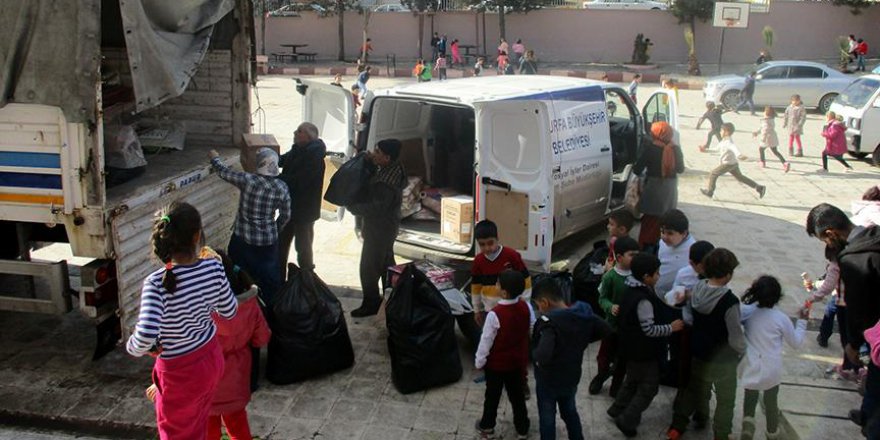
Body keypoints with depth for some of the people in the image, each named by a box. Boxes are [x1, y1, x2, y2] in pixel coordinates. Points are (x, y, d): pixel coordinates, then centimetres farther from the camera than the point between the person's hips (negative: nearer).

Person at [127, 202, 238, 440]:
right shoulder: (214, 268, -16)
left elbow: (145, 337, -38)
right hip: (212, 359, 5)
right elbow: (229, 312, -1)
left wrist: (133, 347, -16)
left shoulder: (157, 283, -30)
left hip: (181, 373, -5)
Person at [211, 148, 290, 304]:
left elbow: (223, 172, -5)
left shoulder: (248, 180, -19)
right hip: (268, 241, 2)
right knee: (270, 278, 15)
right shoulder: (282, 187, -9)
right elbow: (286, 216, 1)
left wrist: (215, 157, 15)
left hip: (242, 239, -2)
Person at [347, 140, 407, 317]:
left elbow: (375, 208, -29)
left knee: (368, 267, 1)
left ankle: (370, 304, 13)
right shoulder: (392, 170, 0)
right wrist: (370, 162, 0)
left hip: (379, 229, -10)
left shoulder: (386, 183, -30)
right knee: (386, 264, 22)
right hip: (386, 227, 10)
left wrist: (352, 206, -19)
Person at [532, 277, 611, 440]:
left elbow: (542, 356, -43)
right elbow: (606, 330, 4)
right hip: (572, 376, 6)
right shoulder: (584, 313, -10)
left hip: (548, 380, -6)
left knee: (547, 418, 15)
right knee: (570, 413, 28)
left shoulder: (549, 321, -32)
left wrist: (534, 353, -21)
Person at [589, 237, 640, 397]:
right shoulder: (610, 276, -16)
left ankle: (616, 384, 36)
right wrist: (610, 307, -28)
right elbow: (602, 298, -9)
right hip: (613, 323, -2)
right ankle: (601, 376, 43)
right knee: (605, 354, 14)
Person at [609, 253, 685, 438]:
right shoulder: (643, 300, -28)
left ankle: (617, 410, 37)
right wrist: (671, 328, -14)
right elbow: (650, 329, -26)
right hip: (644, 352, -9)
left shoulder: (631, 291, 2)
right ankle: (627, 421, 4)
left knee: (632, 381, 26)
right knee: (649, 387, 4)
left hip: (632, 348, 9)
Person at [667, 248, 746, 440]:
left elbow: (688, 317, 1)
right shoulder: (729, 301, -30)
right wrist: (743, 351, -5)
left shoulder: (697, 289, -12)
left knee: (700, 390, 28)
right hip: (723, 360, -5)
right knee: (725, 401, 16)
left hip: (699, 353, 6)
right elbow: (735, 337, -23)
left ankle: (701, 418, 46)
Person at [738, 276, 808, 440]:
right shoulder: (781, 318, -14)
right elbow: (796, 343, 0)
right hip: (771, 369, -1)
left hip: (750, 367, 1)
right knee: (771, 401, 19)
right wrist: (802, 321, 8)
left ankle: (748, 420, 2)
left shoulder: (747, 311, -9)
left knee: (750, 396, 23)